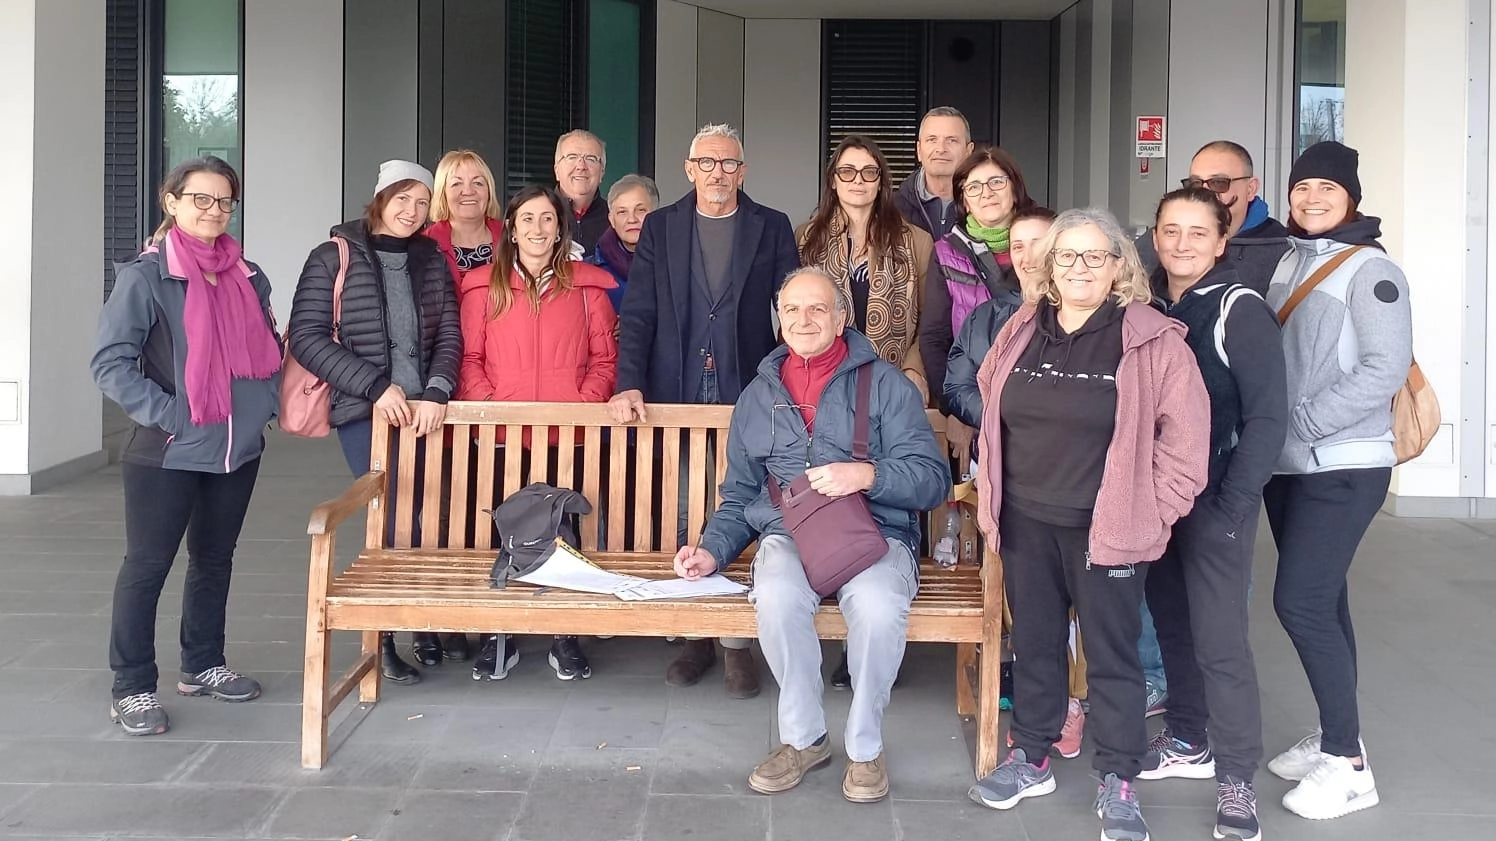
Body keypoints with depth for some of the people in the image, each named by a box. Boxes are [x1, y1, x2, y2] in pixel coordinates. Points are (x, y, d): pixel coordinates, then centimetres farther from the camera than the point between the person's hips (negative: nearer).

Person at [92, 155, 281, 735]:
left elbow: (268, 351, 21)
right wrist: (167, 415, -19)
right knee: (147, 566, -1)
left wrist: (266, 404, 6)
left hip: (239, 448, 6)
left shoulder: (249, 279, 10)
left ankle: (202, 665, 30)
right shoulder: (146, 276, -8)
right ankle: (132, 688, 7)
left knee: (215, 558, 16)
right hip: (168, 453, -6)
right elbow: (110, 362, -13)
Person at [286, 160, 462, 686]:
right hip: (364, 412, -4)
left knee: (408, 518, 5)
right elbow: (306, 337, -7)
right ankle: (384, 638, 2)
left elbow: (449, 335, 7)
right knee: (398, 518, -10)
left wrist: (436, 392, -11)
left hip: (421, 411, 4)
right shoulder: (335, 258, -2)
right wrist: (376, 386, -13)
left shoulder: (431, 262, 11)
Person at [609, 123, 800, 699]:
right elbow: (637, 314, 4)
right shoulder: (660, 228, 9)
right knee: (684, 524, 6)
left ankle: (738, 642, 8)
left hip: (749, 401, -1)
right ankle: (695, 635, 17)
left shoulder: (772, 229, 6)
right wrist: (630, 386, -8)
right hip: (678, 401, 1)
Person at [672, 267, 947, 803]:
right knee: (777, 599, -34)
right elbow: (739, 494, 23)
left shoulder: (885, 384, 6)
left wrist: (867, 474, -20)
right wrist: (712, 550, 5)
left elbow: (932, 478, -2)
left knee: (877, 605, -36)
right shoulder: (758, 396, 19)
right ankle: (804, 737, -11)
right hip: (788, 534, 2)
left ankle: (865, 746, -12)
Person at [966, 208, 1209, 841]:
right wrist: (992, 499, 12)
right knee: (1033, 641, 15)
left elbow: (1186, 434, -8)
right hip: (1025, 525, 5)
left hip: (1106, 529, -4)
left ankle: (1117, 781, 15)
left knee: (1111, 652, 4)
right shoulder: (1020, 332, 7)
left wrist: (1154, 511, -9)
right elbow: (993, 419, 17)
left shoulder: (1153, 341, -8)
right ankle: (1030, 758, 29)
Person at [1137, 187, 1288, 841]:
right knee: (1171, 622, 15)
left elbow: (1268, 415, -13)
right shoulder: (1148, 306, 6)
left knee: (1219, 639, -6)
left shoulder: (1240, 309, -10)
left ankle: (1236, 777, 4)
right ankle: (1186, 741, 31)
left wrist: (1232, 506, -16)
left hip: (1216, 499, -6)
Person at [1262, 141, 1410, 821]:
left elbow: (1386, 370, -18)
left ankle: (1348, 763, -2)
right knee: (1321, 599, 13)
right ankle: (1334, 737, 24)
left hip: (1343, 467, -7)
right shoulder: (1282, 261, 9)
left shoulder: (1371, 270, -10)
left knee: (1301, 600, -11)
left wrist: (1301, 422, -20)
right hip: (1285, 463, 7)